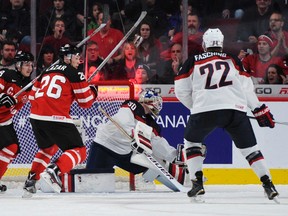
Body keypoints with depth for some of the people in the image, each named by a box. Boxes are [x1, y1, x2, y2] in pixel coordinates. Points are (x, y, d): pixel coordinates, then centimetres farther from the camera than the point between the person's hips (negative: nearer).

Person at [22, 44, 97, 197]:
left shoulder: (47, 71, 23)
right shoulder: (73, 73, 3)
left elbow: (33, 96, 26)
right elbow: (86, 101, 4)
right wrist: (93, 91, 25)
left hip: (35, 116, 7)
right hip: (56, 118, -7)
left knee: (48, 148, 32)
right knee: (79, 151, -1)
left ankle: (31, 181, 23)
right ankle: (53, 171, -25)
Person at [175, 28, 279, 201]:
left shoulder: (193, 62, 15)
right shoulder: (233, 60, 18)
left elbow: (181, 91, 15)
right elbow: (247, 88, 16)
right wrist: (260, 110, 24)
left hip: (204, 110, -1)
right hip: (235, 109, 1)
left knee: (191, 142, 23)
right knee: (249, 147, 13)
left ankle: (197, 182, 10)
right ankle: (268, 184, 2)